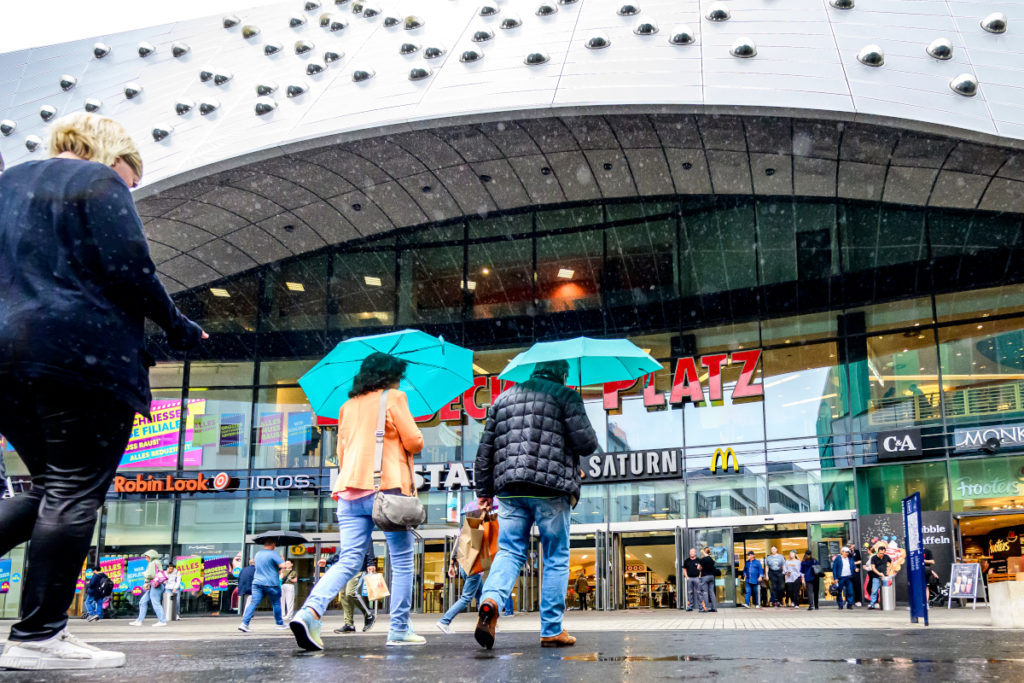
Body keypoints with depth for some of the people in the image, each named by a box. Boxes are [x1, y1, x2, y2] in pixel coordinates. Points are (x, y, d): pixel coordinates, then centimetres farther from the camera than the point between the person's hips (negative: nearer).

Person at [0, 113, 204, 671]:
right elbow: (128, 269, -12)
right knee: (76, 494, -3)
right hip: (79, 356, -8)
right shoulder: (99, 182, -1)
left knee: (50, 487, 17)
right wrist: (177, 327, -1)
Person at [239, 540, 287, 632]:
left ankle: (244, 623, -18)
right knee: (276, 604, 11)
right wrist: (282, 559, 3)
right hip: (271, 583, -5)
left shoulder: (257, 554, 15)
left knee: (253, 603, -3)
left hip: (257, 582, 5)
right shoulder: (273, 554, -9)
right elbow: (283, 566, -18)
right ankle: (280, 624, 22)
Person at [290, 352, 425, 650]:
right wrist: (414, 440, 20)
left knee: (349, 561, 1)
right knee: (402, 561, 7)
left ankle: (311, 611, -22)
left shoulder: (348, 406, 20)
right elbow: (414, 442, -1)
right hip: (387, 488, -5)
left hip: (350, 491, 5)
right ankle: (400, 630, 8)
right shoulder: (393, 397, 3)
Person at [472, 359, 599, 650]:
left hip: (509, 489, 4)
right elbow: (586, 443, -5)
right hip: (551, 489, -4)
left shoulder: (503, 398, 18)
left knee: (509, 551, 5)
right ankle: (552, 631, 8)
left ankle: (490, 600, -24)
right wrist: (590, 441, 19)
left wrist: (484, 490, 19)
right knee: (556, 558, 6)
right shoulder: (565, 396, 3)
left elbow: (485, 449, 15)